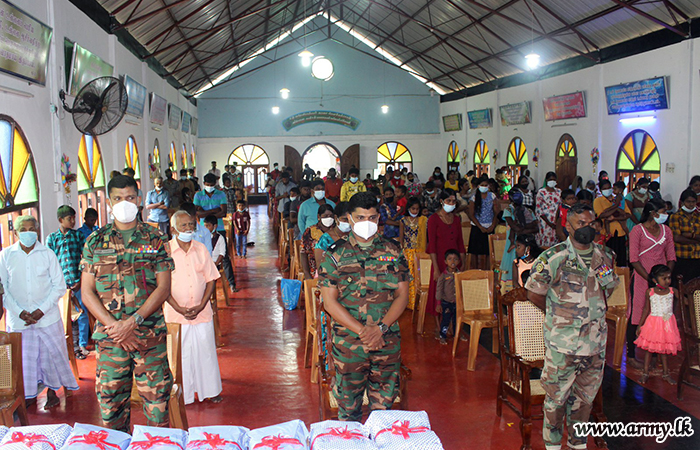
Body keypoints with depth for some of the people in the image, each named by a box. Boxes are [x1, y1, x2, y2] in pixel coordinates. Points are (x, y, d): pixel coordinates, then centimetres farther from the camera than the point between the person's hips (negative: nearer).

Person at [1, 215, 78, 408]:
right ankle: (28, 397, 23)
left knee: (51, 354, 7)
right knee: (23, 358, 6)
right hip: (18, 319, 0)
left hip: (47, 317, 0)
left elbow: (59, 286, 0)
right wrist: (19, 312, -10)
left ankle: (52, 392, 25)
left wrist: (42, 310, -10)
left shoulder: (47, 254, -2)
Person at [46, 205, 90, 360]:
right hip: (61, 284, 0)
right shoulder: (51, 238, 7)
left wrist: (81, 280, -8)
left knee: (83, 314, 1)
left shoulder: (78, 235, 7)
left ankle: (82, 345, 14)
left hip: (78, 282, 0)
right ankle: (73, 346, 16)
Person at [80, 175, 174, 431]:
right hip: (109, 335, 1)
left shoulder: (154, 239, 5)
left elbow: (163, 288, -1)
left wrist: (133, 321, -13)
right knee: (111, 399, 5)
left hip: (150, 333, -1)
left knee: (156, 397, 1)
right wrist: (115, 327, -8)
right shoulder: (95, 242, 8)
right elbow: (87, 293, 4)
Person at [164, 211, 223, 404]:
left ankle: (210, 390, 24)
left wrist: (201, 306, -7)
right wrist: (179, 309, -13)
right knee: (179, 354, 4)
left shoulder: (201, 249, 4)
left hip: (202, 313, 3)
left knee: (206, 351, 9)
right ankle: (183, 395, 19)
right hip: (175, 314, -2)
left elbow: (211, 280, 5)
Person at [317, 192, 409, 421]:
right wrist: (362, 330, -15)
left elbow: (402, 295, 2)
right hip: (348, 342, -1)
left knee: (384, 403, 12)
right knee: (348, 404, 9)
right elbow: (330, 301, -6)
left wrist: (380, 328, -13)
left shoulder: (392, 251, 3)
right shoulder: (336, 254, -3)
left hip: (387, 341, 2)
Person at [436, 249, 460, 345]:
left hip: (458, 302, 3)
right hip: (446, 302, -3)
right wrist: (438, 303, -7)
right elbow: (439, 289, -5)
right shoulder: (443, 276, -9)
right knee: (445, 319, 0)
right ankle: (443, 336, 13)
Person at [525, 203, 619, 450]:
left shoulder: (605, 256, 4)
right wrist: (557, 314, 5)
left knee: (585, 397, 17)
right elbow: (534, 293, -4)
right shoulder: (553, 258, -13)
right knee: (556, 396, 7)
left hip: (596, 341, 5)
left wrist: (593, 309, 10)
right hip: (562, 343, -4)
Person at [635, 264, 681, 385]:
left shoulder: (672, 291, -1)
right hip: (653, 323, -1)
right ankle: (645, 373, 16)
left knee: (665, 348, 10)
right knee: (649, 348, 4)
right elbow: (646, 310, 2)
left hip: (668, 323, 1)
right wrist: (640, 325, 4)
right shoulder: (649, 292, -5)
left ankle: (666, 374, 24)